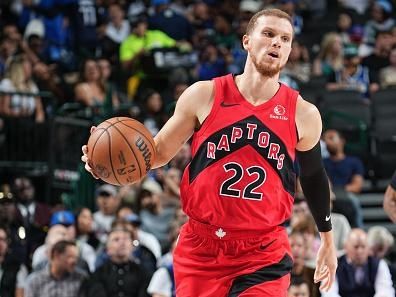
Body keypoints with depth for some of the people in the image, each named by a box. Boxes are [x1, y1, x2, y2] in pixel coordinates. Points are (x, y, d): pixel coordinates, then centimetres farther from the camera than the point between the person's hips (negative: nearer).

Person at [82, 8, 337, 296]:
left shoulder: (303, 114, 0)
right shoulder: (204, 95, -2)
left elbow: (314, 177, 17)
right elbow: (160, 151, 8)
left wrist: (328, 239, 25)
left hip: (264, 255, -1)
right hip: (200, 248, 1)